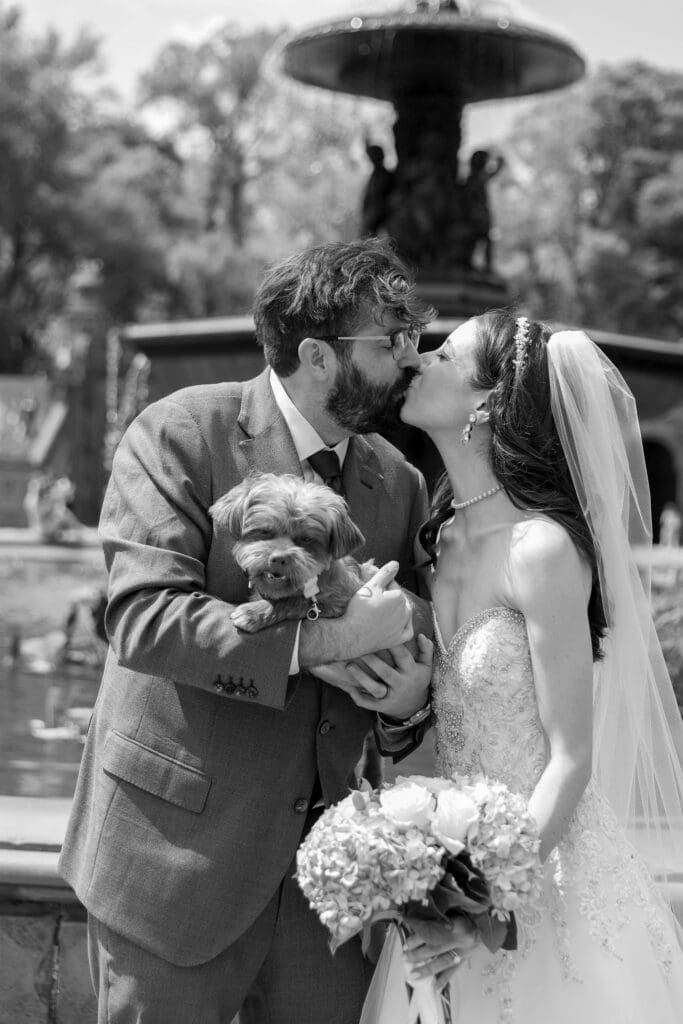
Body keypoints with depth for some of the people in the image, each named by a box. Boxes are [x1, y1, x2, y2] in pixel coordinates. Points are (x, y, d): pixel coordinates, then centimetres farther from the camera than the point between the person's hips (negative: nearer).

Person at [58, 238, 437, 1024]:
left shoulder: (399, 484, 7)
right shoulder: (179, 434, -9)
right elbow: (143, 617, -21)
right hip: (178, 854, -4)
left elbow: (411, 657, 13)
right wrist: (320, 639, -27)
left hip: (325, 861, 5)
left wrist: (408, 704, -11)